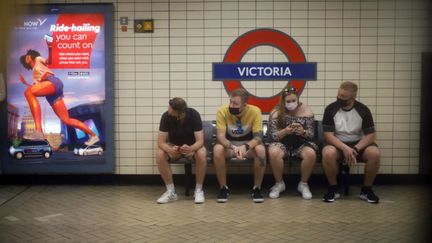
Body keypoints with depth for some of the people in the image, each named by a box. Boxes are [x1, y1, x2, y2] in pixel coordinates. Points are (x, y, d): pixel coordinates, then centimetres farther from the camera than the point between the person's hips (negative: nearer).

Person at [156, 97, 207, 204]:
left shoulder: (194, 115, -25)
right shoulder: (166, 116, -22)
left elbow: (200, 141, -26)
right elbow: (161, 142, -22)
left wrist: (190, 149, -48)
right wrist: (170, 150, -44)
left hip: (192, 146, -1)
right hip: (173, 146, 1)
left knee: (202, 155, -34)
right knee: (159, 155, -30)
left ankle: (199, 190, -13)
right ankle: (171, 191, -15)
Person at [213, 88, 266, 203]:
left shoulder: (255, 111, -20)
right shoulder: (222, 111, -20)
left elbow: (258, 137, -22)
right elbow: (220, 136, -23)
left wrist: (245, 147, -44)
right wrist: (233, 148, -43)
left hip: (248, 144, 0)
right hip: (229, 144, 0)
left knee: (261, 150, -32)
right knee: (217, 149, -33)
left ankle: (257, 188, -13)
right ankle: (223, 188, -15)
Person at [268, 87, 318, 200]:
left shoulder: (306, 111, -3)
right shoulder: (276, 113, -4)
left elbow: (311, 134, -3)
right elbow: (274, 136, -7)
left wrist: (303, 132, -27)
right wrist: (285, 131, -27)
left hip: (302, 143, 1)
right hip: (282, 143, 0)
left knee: (311, 154, -33)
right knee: (273, 153, -34)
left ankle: (303, 184, -7)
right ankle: (279, 183, -9)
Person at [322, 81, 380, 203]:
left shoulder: (363, 110, -6)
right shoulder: (331, 109, -9)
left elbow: (370, 135, -7)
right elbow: (328, 135, -13)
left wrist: (355, 149, -23)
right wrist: (345, 148, -28)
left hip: (358, 143, 1)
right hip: (337, 144, -1)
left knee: (374, 153, -30)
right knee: (328, 153, -35)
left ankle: (366, 189, -7)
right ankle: (333, 189, -12)